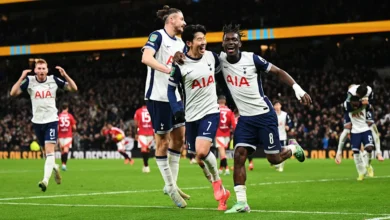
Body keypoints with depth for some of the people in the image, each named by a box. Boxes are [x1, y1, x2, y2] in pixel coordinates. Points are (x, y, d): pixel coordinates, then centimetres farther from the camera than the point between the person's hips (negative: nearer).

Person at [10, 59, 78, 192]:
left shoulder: (53, 80, -3)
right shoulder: (29, 81, -3)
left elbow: (74, 88, -1)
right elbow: (13, 93, -11)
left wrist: (65, 75, -15)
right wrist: (22, 78, -20)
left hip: (52, 120, -2)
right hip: (37, 121, 2)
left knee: (49, 150, -16)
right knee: (45, 150, 15)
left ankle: (46, 180, -23)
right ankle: (54, 167, 45)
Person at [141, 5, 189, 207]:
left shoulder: (180, 43, 13)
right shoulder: (157, 36, -9)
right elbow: (146, 58, -25)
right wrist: (168, 70, -33)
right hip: (158, 96, -8)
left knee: (179, 137, 8)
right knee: (162, 140, -1)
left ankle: (172, 184, 18)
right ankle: (170, 187, 7)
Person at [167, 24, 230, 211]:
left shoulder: (211, 57, -1)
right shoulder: (180, 65, -9)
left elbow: (221, 75, 18)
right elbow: (171, 88, -3)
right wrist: (176, 109, -14)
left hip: (211, 112, -1)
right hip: (191, 116, 1)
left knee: (202, 152, -22)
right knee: (200, 155, 8)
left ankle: (217, 181, 3)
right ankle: (221, 191, 26)